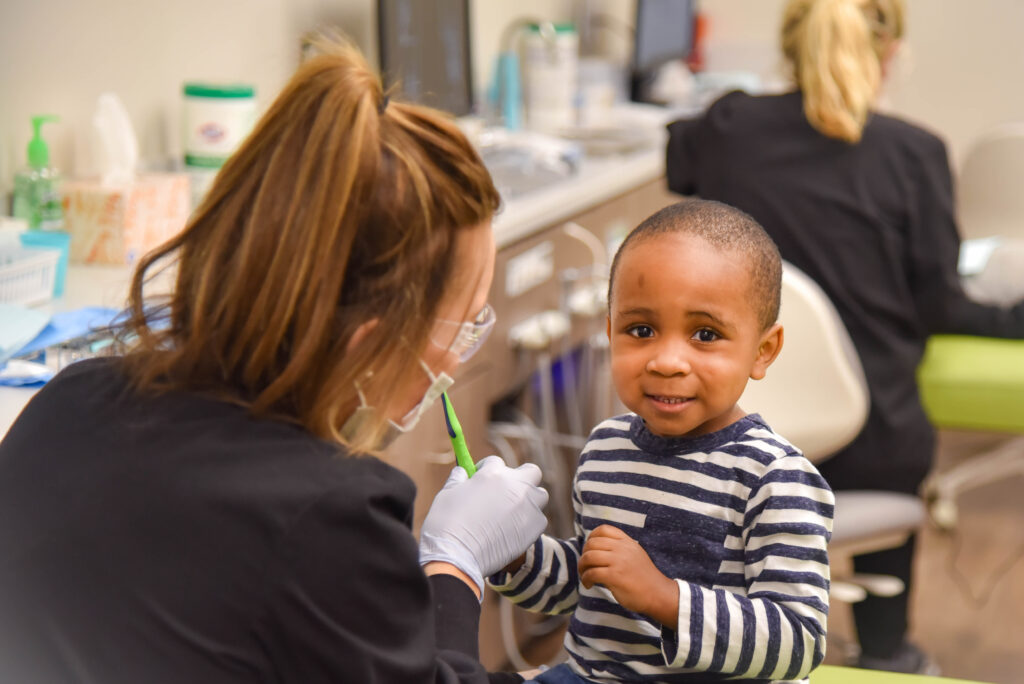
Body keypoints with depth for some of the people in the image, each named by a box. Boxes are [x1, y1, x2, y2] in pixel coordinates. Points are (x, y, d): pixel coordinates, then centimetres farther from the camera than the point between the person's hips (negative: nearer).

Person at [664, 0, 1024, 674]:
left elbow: (677, 162, 19)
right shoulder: (913, 152, -13)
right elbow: (937, 308, -7)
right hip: (865, 451, -3)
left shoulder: (730, 127, -5)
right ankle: (885, 654, 44)